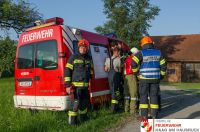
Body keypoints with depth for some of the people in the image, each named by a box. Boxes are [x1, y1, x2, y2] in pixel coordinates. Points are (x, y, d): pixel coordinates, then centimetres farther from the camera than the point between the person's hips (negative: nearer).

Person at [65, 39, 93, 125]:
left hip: (86, 85, 6)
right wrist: (68, 85, -12)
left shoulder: (89, 58, 13)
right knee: (76, 103, -8)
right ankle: (72, 121, 4)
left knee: (85, 102, 15)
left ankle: (83, 118, 33)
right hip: (76, 85, -5)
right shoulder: (73, 57, -3)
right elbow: (67, 71, -6)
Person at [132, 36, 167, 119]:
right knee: (154, 96, 9)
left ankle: (144, 116, 2)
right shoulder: (158, 53, 7)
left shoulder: (141, 53, -5)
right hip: (155, 78, 3)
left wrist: (136, 72, 0)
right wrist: (161, 76, 17)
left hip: (144, 78, -3)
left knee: (143, 96, 3)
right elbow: (163, 66, 7)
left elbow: (133, 63, -14)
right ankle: (154, 116, 11)